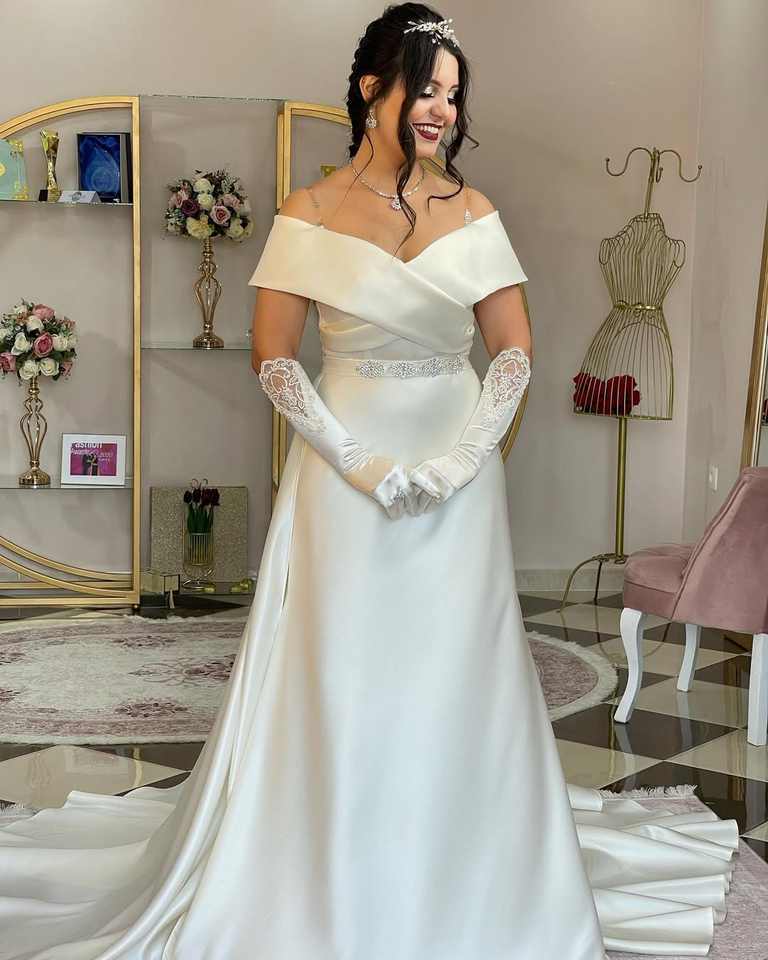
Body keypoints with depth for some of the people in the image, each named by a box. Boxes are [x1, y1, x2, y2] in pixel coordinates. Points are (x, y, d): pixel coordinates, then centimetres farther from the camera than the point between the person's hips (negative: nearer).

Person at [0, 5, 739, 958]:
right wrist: (359, 459, -13)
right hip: (346, 469, -2)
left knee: (454, 674, 8)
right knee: (343, 672, 2)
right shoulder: (310, 215, -2)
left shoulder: (473, 213, 5)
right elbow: (274, 359, -5)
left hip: (460, 471, 2)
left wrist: (458, 458, -10)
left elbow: (515, 351, 3)